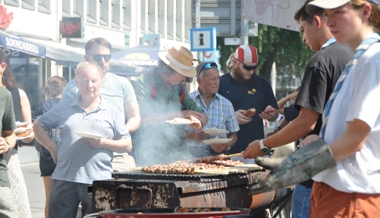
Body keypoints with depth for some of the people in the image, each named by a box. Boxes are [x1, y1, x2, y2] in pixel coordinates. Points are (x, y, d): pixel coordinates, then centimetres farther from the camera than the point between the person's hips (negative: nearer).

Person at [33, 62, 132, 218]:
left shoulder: (112, 112, 9)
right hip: (64, 180, 1)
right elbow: (38, 126, 18)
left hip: (98, 182, -1)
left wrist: (104, 143, -11)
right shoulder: (64, 108, 13)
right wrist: (53, 147, 3)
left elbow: (127, 145, 6)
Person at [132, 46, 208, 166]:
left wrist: (199, 122, -8)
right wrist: (181, 114, -10)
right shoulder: (143, 83, -5)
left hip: (179, 152, 6)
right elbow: (144, 119, -16)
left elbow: (201, 114, 18)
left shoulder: (179, 88, 16)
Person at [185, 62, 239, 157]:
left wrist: (226, 145, -4)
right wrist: (193, 136, -15)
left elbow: (233, 135, 17)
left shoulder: (226, 104, 14)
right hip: (192, 158, -2)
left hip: (218, 157, 2)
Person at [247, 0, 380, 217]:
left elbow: (356, 138, -18)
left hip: (351, 195, -9)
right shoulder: (358, 59, 15)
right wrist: (318, 142, 0)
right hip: (330, 187, 9)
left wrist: (290, 169, -15)